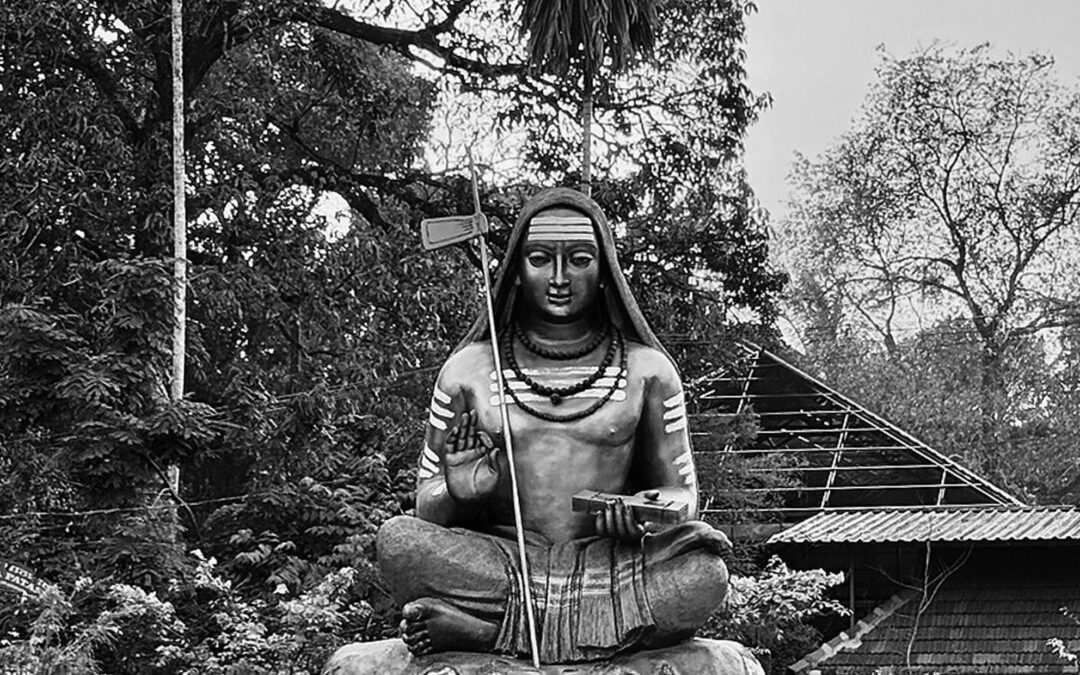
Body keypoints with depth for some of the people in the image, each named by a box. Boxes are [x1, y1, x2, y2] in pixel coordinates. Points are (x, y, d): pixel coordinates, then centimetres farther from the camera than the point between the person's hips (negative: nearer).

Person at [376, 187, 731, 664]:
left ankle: (482, 629, -29)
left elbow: (681, 490, 13)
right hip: (502, 564, 0)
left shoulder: (646, 370, 10)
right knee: (397, 541, -28)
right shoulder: (468, 370, 10)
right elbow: (427, 505, 13)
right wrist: (459, 490, -12)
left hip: (608, 566, 0)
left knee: (703, 571, -32)